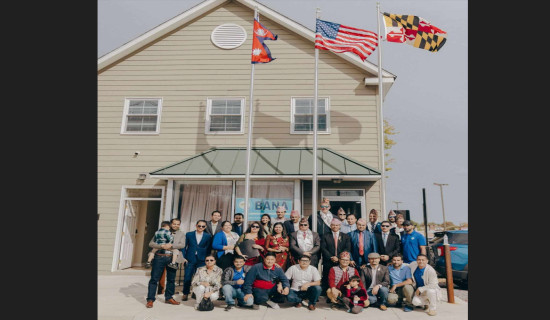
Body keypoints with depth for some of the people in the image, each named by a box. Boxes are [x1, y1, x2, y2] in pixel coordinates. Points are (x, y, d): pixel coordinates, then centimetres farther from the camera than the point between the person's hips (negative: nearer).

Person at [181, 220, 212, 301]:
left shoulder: (208, 236, 3)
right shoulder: (189, 234, 3)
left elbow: (208, 249, 6)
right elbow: (184, 246, 4)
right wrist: (184, 257, -4)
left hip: (201, 260, 0)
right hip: (190, 260, 0)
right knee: (187, 277, 3)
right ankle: (185, 294, 19)